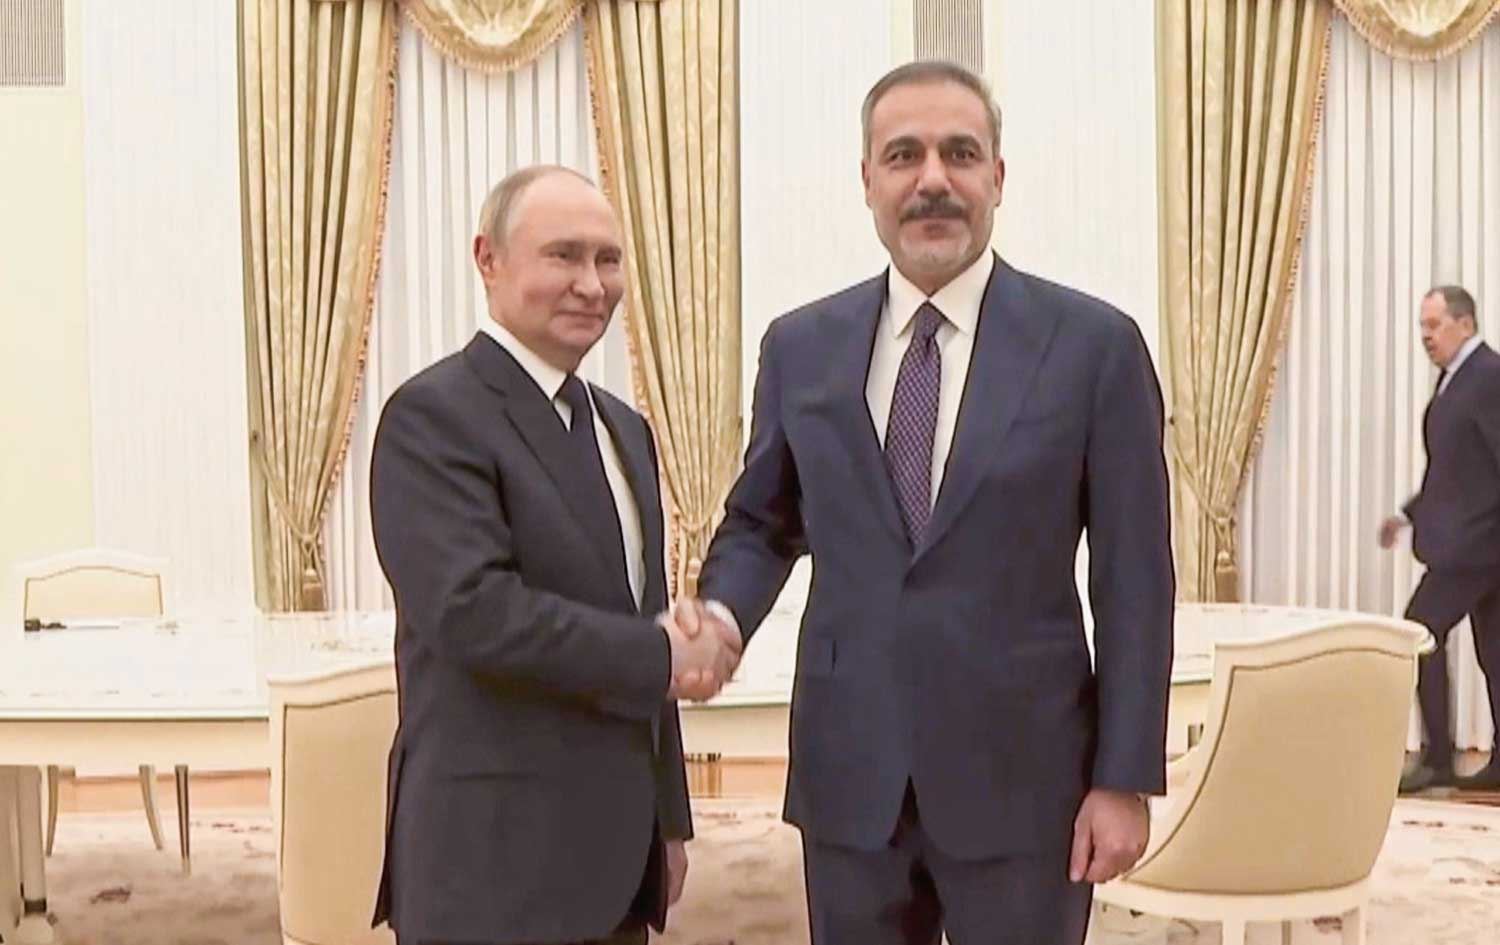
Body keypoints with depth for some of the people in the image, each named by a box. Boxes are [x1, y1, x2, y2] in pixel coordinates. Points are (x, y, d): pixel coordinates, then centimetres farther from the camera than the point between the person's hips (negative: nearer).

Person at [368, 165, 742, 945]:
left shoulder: (622, 428, 14)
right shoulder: (434, 415, -12)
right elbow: (472, 609, -24)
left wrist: (667, 818, 17)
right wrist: (659, 655, -15)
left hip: (613, 845, 8)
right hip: (498, 856, -8)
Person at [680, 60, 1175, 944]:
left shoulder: (1094, 344, -4)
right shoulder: (801, 345, 4)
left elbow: (1133, 581, -4)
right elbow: (761, 522, 13)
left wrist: (1125, 778, -6)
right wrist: (722, 612, -8)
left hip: (1023, 773, -2)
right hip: (849, 772, 3)